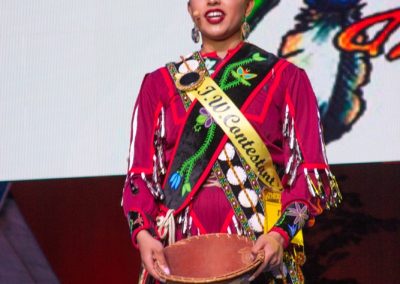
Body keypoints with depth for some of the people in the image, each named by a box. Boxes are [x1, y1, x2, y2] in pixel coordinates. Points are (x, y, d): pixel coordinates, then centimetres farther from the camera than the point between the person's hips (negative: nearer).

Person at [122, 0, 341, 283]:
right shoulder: (160, 84, 8)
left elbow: (310, 172, -2)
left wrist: (282, 233, -17)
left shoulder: (285, 79, 2)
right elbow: (141, 174, 5)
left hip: (259, 256, -1)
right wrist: (143, 233, -12)